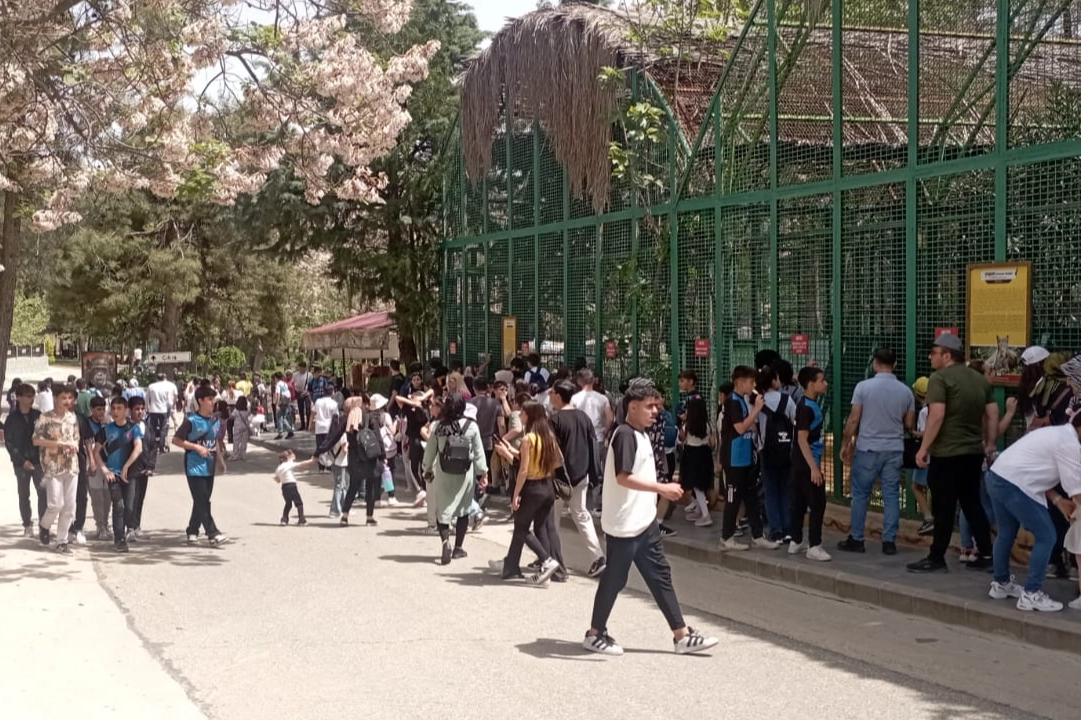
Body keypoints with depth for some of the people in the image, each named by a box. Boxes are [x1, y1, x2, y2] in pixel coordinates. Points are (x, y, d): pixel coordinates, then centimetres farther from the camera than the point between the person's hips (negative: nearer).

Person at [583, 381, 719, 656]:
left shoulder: (641, 435, 13)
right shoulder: (625, 435, -17)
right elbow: (623, 477, -26)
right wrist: (662, 488, -28)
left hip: (644, 522, 10)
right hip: (624, 524, -10)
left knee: (660, 576, 10)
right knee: (614, 579, 2)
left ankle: (682, 635, 14)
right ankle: (595, 634, 17)